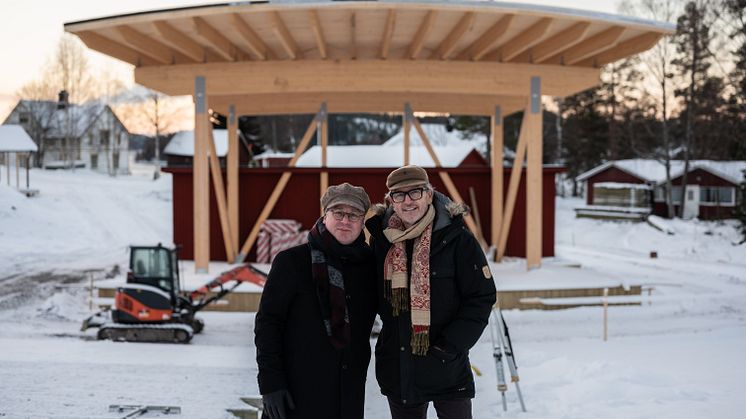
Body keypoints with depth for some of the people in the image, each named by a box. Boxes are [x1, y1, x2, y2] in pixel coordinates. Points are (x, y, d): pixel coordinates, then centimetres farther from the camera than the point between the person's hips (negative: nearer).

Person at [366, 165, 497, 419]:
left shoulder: (456, 238, -10)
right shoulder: (381, 239, 2)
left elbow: (482, 298, -9)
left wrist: (450, 345, -14)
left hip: (449, 367, -4)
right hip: (397, 367, 4)